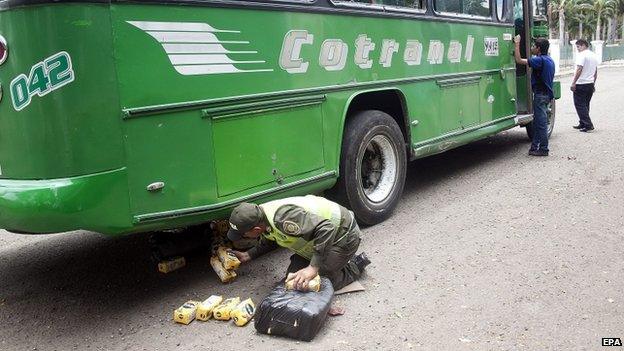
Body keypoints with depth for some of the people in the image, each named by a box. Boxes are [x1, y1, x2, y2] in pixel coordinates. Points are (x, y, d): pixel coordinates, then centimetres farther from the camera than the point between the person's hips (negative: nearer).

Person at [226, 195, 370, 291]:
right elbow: (269, 241, 18)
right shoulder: (262, 218, -6)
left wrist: (313, 268, -45)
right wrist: (248, 255, 8)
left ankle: (356, 266, 11)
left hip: (344, 234, -9)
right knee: (293, 275, 8)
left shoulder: (283, 217, -38)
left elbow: (326, 228, -43)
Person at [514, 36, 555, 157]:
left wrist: (517, 44, -13)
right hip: (546, 93, 10)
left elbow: (519, 60, -22)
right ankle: (535, 146, 22)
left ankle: (543, 149, 0)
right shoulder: (549, 60, 14)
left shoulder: (540, 60, -17)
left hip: (541, 94, -10)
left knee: (541, 122, -5)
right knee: (537, 121, 15)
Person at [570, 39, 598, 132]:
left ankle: (588, 125, -9)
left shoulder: (582, 55, -12)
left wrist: (573, 83, -18)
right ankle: (582, 124, 21)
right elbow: (596, 72, 20)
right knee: (585, 105, 16)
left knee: (580, 105, -4)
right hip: (590, 84, 9)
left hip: (581, 84, -9)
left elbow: (579, 70, -20)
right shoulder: (594, 56, 15)